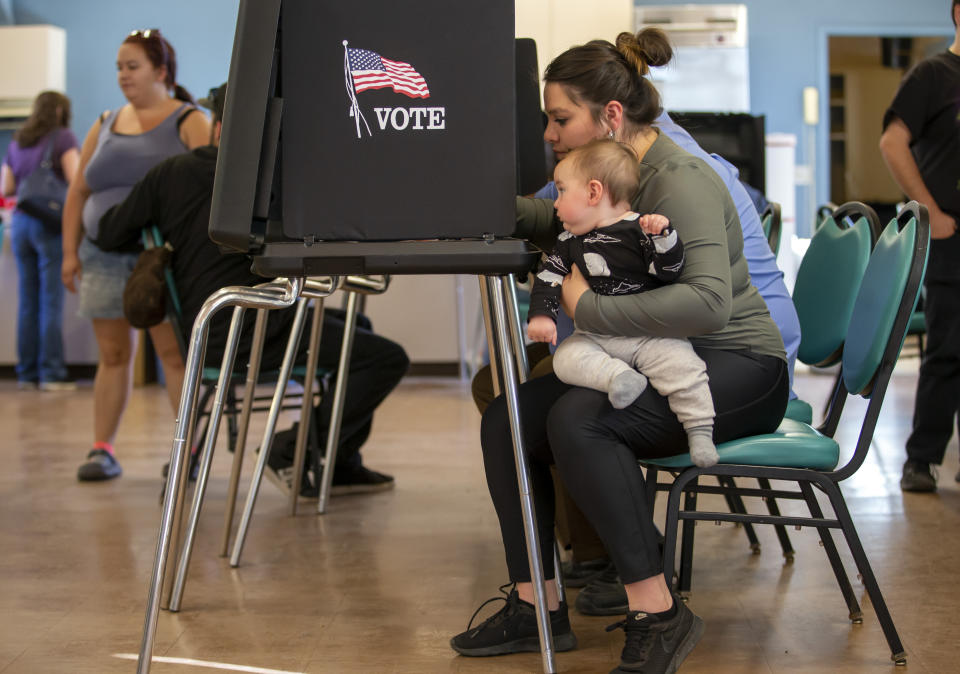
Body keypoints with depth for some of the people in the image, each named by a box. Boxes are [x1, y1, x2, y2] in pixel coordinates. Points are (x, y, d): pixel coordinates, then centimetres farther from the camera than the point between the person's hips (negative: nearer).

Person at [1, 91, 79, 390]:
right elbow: (75, 180, -12)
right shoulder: (63, 137, -4)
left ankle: (26, 372, 9)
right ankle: (51, 373, -7)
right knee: (51, 301, -6)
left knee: (27, 301, 8)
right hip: (51, 224, -6)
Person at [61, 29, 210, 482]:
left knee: (175, 351, -6)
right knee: (113, 354, 5)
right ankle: (102, 448, 9)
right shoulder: (104, 126, 16)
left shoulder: (189, 123, 2)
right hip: (105, 257, 4)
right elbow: (78, 193, 17)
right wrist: (70, 251, 8)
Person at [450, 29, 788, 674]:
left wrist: (591, 309, -30)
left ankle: (657, 613, -24)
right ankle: (537, 606, -1)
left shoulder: (680, 181, -20)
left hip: (738, 369, -9)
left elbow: (708, 300, -35)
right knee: (506, 418, -8)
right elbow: (559, 225, 29)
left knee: (576, 420, -32)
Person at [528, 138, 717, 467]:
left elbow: (669, 271, -13)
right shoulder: (569, 242, 11)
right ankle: (618, 377, -36)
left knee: (682, 364, -25)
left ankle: (699, 431, -15)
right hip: (596, 337, 4)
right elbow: (548, 276, 11)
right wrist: (541, 315, -4)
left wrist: (661, 235, -29)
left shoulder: (640, 228, -6)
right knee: (566, 357, -22)